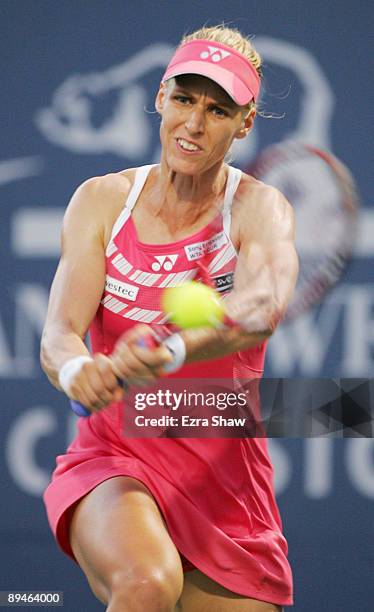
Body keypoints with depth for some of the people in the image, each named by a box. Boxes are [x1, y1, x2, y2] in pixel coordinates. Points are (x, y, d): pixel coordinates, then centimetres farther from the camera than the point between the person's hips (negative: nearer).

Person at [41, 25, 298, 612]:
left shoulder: (260, 209, -6)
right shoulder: (102, 200, 1)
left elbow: (264, 308, -29)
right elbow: (58, 333, -12)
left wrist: (173, 352, -50)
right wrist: (76, 369, -38)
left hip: (227, 484, 1)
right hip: (112, 461, -1)